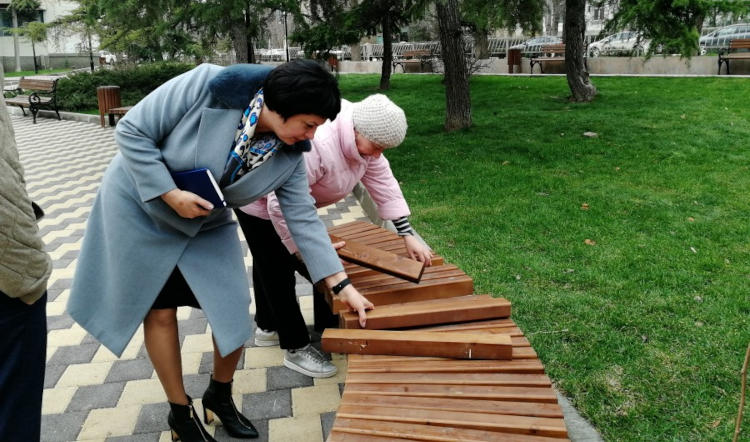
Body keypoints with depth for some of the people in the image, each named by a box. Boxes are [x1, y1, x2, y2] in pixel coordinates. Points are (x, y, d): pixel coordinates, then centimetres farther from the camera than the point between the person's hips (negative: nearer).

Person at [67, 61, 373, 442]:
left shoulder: (289, 155, -16)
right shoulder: (206, 86, -30)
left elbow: (303, 219, -12)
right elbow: (132, 131, -23)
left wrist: (343, 285, -15)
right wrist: (172, 195, -28)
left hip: (205, 224, 4)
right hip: (141, 209, -3)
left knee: (233, 311, 0)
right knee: (160, 311, 4)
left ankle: (219, 396, 27)